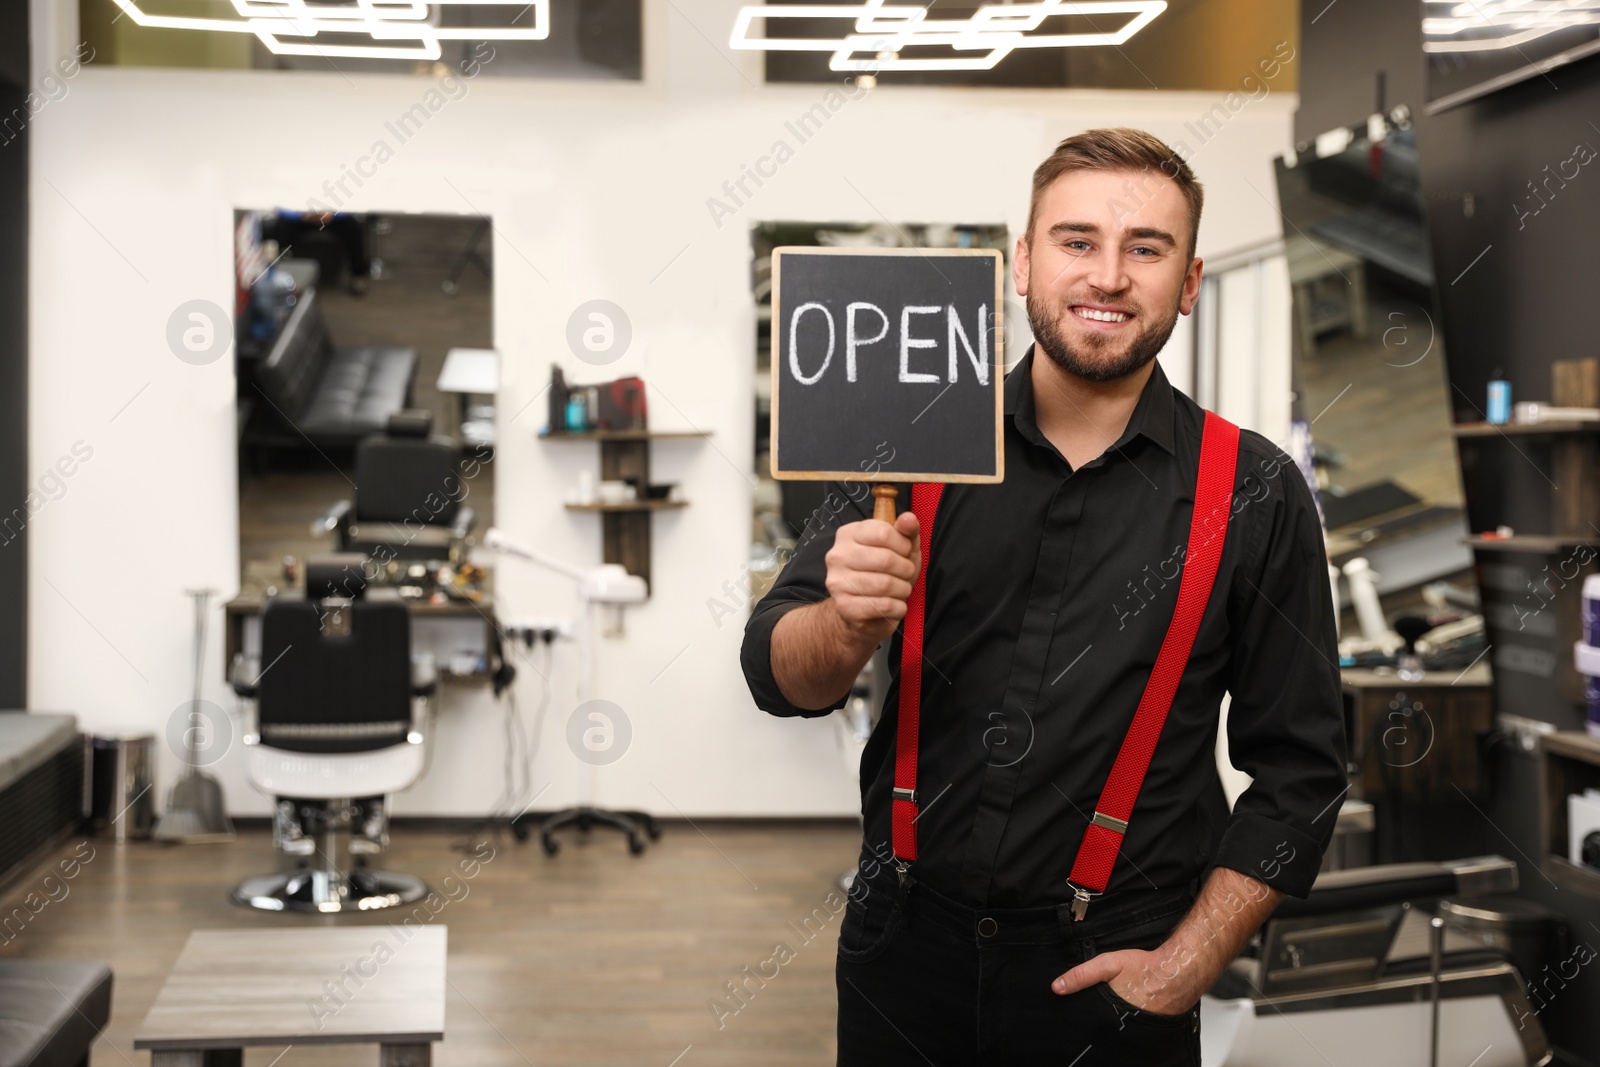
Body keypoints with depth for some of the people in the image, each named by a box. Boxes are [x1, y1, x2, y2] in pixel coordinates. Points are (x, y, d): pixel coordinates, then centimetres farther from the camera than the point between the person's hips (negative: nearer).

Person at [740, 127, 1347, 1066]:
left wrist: (1185, 965, -8)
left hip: (1110, 974, -1)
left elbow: (1298, 768, -2)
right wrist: (848, 628, -25)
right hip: (905, 952, 2)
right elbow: (778, 677, -4)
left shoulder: (1254, 493, -5)